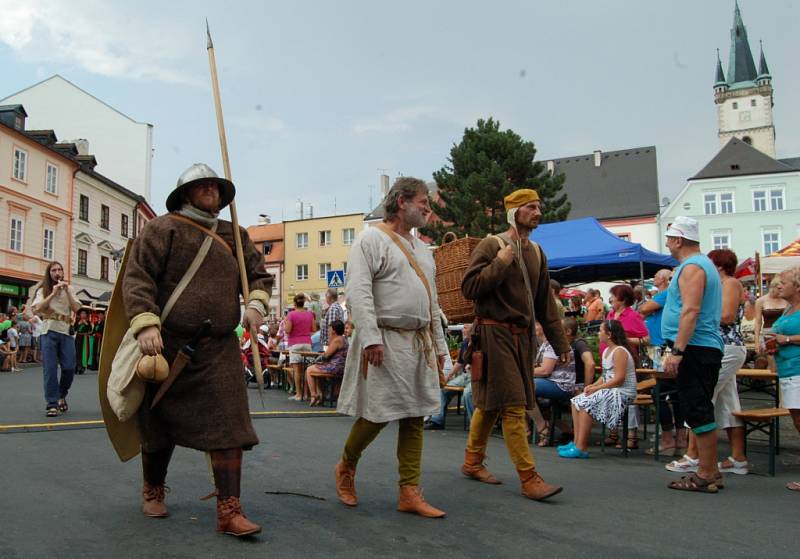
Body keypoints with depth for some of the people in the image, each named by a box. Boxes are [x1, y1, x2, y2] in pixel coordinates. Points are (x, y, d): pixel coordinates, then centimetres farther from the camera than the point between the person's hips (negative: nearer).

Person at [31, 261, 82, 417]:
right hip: (49, 331, -2)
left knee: (69, 368, -4)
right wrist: (53, 293, -13)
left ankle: (61, 395, 21)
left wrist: (67, 291, -7)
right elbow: (37, 309, -8)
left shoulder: (69, 289, 14)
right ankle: (52, 404, -3)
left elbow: (76, 308, 1)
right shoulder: (43, 290, 8)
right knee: (50, 368, -7)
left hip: (66, 331, 2)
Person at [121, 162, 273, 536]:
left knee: (228, 425, -7)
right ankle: (152, 490, 38)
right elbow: (137, 277, -10)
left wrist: (257, 303, -3)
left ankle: (229, 511, -2)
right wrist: (146, 324, -25)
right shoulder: (163, 228, -1)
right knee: (160, 424, 13)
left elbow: (259, 274, 19)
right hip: (168, 343, -3)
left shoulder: (235, 235, 14)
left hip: (220, 347, 3)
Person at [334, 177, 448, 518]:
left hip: (419, 343, 8)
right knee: (376, 415, -4)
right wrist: (370, 337, -23)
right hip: (385, 341, -7)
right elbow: (358, 292, -15)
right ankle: (345, 468, 23)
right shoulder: (371, 239, -4)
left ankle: (410, 493, 12)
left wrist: (439, 344, 17)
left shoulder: (422, 249, 20)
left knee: (414, 417, 6)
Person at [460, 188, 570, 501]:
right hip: (495, 334, -7)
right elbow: (469, 288, -14)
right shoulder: (491, 245, -6)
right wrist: (502, 261, -17)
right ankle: (529, 479, -5)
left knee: (491, 402, 14)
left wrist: (560, 342, 17)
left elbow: (545, 302, 19)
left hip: (523, 336, 7)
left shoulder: (536, 252, 15)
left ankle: (472, 462, 28)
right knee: (514, 406, -9)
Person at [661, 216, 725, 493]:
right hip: (707, 348, 11)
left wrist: (677, 350, -25)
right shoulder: (704, 264, 21)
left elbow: (691, 310, -22)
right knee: (700, 410, 14)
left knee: (697, 411, -7)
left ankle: (706, 475, -2)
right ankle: (710, 470, 21)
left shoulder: (692, 267, -12)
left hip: (695, 349, -11)